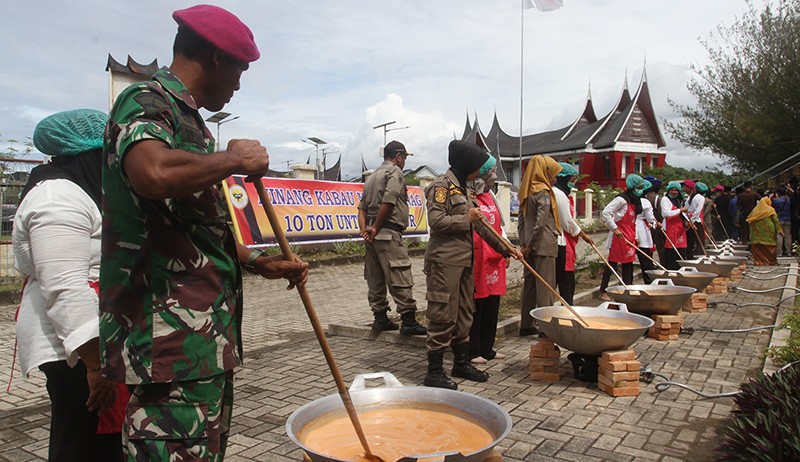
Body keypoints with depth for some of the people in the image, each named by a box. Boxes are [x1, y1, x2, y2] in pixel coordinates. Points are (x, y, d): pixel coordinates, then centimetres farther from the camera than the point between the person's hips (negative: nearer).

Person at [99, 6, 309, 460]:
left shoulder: (187, 117, 21)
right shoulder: (146, 102, -8)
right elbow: (154, 172, -34)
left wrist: (261, 263, 21)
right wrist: (236, 158, -16)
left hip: (206, 336, 10)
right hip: (170, 339, -10)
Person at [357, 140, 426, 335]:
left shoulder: (372, 176, 21)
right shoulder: (395, 172, -5)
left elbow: (362, 207, 13)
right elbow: (388, 202, -17)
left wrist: (364, 229, 2)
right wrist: (376, 228, -10)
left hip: (372, 235, 9)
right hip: (389, 232, -9)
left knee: (375, 278, 11)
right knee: (401, 279, -7)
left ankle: (380, 318, 17)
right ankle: (409, 321, -6)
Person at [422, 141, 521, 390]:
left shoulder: (464, 189, 19)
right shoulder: (442, 185, -9)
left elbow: (481, 226, 20)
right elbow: (436, 221, -22)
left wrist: (506, 249, 18)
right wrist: (467, 219, -11)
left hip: (464, 261, 9)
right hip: (444, 261, -9)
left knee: (464, 314, 15)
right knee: (443, 316, -5)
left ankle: (462, 363, 27)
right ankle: (434, 371, 3)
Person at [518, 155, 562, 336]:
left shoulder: (526, 192, 13)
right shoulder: (544, 192, -11)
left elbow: (521, 222, 13)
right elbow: (541, 222, -18)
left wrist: (524, 244, 11)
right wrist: (530, 246, -13)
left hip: (531, 247, 8)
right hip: (544, 246, -8)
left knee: (529, 284, 11)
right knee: (545, 287, -3)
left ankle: (526, 325, 18)